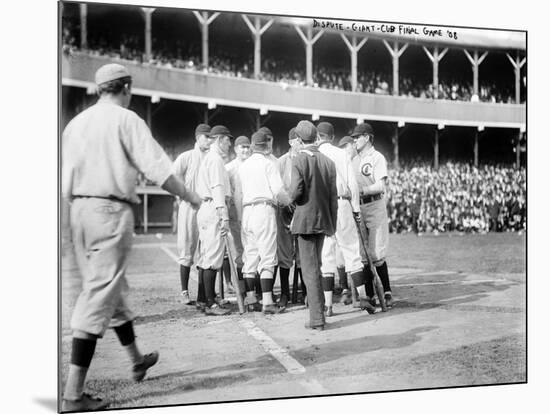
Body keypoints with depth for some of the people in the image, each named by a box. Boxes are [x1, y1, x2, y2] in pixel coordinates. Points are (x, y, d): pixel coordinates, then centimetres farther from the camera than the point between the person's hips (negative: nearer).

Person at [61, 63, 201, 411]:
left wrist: (66, 218, 14)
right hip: (111, 211, -7)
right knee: (99, 295, -6)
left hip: (79, 210, 8)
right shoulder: (126, 120, -6)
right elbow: (157, 168, -13)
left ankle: (137, 359, 38)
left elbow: (65, 179, 11)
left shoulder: (76, 122, 12)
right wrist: (192, 198, -3)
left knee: (113, 288, 20)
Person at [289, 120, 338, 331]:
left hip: (305, 219, -6)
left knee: (310, 269, -2)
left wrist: (292, 198, 4)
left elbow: (296, 192, -19)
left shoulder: (299, 160, -11)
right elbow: (334, 197, 6)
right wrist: (332, 223, 14)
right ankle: (317, 307, 33)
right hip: (323, 219, 6)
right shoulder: (328, 162, 5)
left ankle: (317, 318, -2)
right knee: (316, 266, 21)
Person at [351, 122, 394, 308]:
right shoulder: (354, 160, 18)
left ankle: (386, 293, 3)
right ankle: (370, 295, 11)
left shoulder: (377, 158, -4)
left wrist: (361, 190, -24)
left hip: (374, 206, -7)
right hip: (357, 208, 7)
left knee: (376, 254, -8)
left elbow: (380, 186, -14)